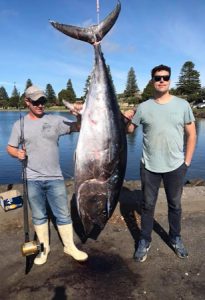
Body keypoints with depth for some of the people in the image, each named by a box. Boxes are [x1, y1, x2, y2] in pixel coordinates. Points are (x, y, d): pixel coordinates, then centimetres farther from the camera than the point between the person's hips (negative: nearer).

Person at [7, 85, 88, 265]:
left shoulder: (55, 120, -2)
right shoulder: (20, 124, 2)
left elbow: (78, 127, -9)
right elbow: (10, 148, 9)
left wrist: (79, 116, -30)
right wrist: (17, 153, -13)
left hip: (55, 178, 0)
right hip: (32, 180, 1)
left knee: (63, 215, 9)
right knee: (39, 216, 15)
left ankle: (70, 247, 28)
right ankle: (44, 248, 34)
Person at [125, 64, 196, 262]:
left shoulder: (182, 105, -2)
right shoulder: (143, 107, -2)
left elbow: (191, 134, 2)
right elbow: (130, 130, 8)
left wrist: (187, 162, -1)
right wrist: (126, 120, -11)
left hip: (175, 167, 0)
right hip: (149, 166, 0)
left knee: (175, 205, 17)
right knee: (148, 205, 12)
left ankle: (175, 239, 38)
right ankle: (144, 241, 29)